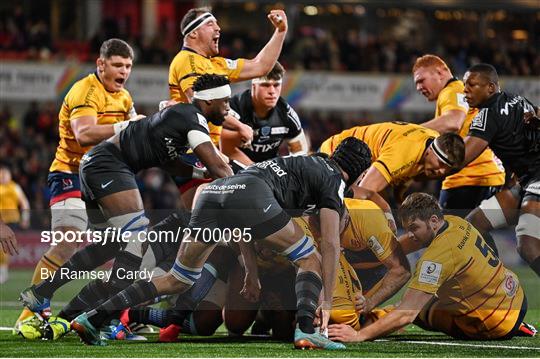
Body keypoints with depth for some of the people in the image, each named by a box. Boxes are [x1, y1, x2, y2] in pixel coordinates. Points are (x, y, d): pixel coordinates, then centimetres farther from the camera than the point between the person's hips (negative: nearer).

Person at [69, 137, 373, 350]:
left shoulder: (304, 163, 39)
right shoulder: (334, 180, 18)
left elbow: (242, 225, 40)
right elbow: (330, 244, 7)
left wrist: (252, 273, 43)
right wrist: (327, 302, 10)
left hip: (212, 194, 7)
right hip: (250, 196, -7)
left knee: (177, 281, 18)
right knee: (311, 262, 9)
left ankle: (92, 318, 13)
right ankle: (305, 331, -15)